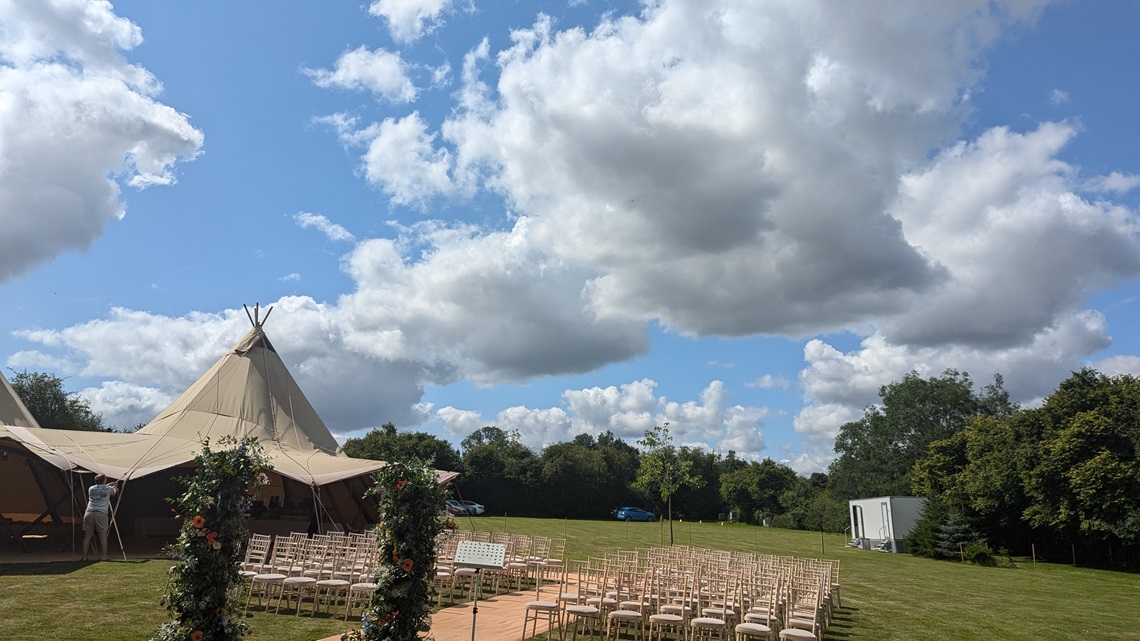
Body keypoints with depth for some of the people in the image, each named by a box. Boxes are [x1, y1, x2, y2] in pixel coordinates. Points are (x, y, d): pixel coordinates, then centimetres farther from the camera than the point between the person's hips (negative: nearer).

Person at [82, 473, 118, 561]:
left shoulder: (91, 489, 16)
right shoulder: (108, 489, 7)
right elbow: (114, 493, 30)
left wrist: (110, 484, 50)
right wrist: (114, 487, 52)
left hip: (89, 513, 3)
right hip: (101, 514, -3)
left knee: (87, 536, 8)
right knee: (103, 535, 1)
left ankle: (84, 557, 11)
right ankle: (104, 556, 2)